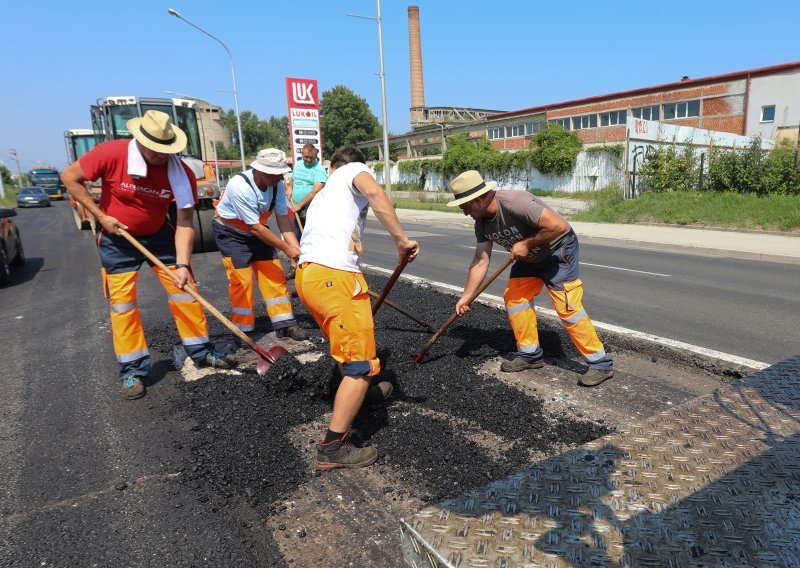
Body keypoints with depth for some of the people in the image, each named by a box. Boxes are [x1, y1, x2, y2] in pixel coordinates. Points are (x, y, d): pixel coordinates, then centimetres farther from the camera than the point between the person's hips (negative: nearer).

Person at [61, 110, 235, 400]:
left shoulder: (181, 173, -19)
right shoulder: (111, 153, -24)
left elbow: (185, 223, -18)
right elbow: (70, 177, -11)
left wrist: (182, 264, -27)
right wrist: (100, 216, -16)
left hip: (159, 235, 2)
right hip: (117, 238, -2)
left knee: (185, 291, 1)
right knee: (122, 303, -2)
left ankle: (201, 352, 17)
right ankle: (132, 370, 10)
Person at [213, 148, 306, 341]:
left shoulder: (277, 185, -17)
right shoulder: (240, 186, -34)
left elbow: (283, 218, -16)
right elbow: (255, 227, -32)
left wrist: (296, 248, -27)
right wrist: (286, 248, -30)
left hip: (256, 230, 6)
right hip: (231, 232, -6)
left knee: (274, 274, 0)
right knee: (241, 280, -8)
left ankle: (284, 324, 8)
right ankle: (243, 330, 9)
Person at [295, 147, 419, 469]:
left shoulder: (322, 194, 35)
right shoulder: (356, 169, 13)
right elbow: (374, 192, -14)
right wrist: (401, 240, -14)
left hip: (307, 273, 9)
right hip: (333, 276, -9)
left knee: (348, 343, 30)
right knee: (361, 364, -2)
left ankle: (361, 392, 52)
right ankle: (332, 449, 2)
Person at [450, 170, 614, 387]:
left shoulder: (515, 203, -33)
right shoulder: (482, 223, -6)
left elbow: (559, 226, -35)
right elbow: (480, 262, -3)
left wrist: (526, 243, -27)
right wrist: (466, 297, -6)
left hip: (558, 250, -8)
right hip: (530, 257, 9)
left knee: (568, 307, -13)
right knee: (513, 297, 4)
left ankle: (601, 364, -1)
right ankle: (530, 354, 16)